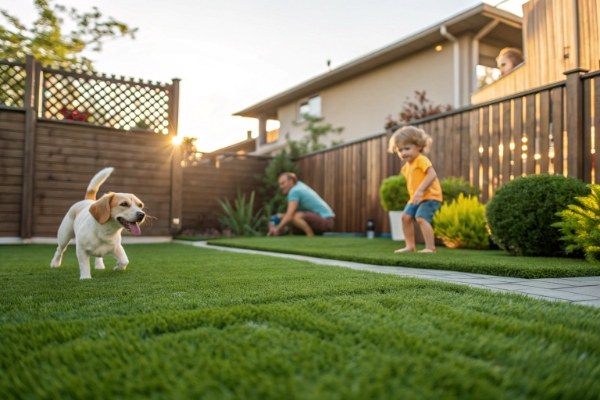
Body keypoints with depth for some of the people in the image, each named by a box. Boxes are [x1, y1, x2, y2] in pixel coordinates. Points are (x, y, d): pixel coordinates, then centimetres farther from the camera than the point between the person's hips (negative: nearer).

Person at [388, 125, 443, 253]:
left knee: (421, 218, -23)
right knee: (406, 216, 3)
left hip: (430, 196, -9)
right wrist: (414, 196, 10)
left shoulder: (421, 160, -16)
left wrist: (420, 190, -35)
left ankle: (430, 247, -17)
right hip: (416, 198, 9)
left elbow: (432, 174, -30)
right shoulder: (406, 166, 12)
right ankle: (410, 245, 12)